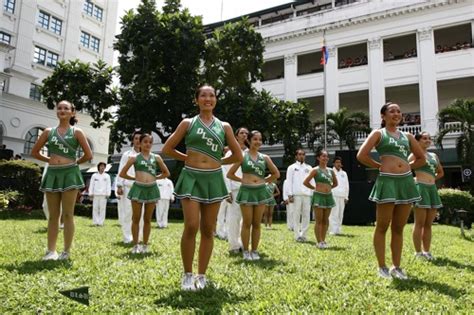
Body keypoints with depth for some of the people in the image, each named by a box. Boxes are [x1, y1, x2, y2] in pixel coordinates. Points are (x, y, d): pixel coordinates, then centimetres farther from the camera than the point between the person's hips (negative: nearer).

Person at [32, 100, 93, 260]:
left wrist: (74, 162, 7)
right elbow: (34, 152, 16)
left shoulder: (77, 132, 1)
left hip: (69, 174, -3)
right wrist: (50, 160, 10)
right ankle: (51, 250, 13)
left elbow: (88, 155, -2)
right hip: (52, 174, 3)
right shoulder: (48, 131, 9)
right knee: (53, 215, 7)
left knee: (68, 214, 0)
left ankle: (66, 251, 7)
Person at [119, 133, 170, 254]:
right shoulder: (134, 158, 5)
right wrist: (135, 178, 5)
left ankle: (145, 245, 15)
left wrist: (155, 177, 8)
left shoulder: (156, 157, 9)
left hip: (152, 189, 1)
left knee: (147, 219, 7)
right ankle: (135, 245, 10)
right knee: (136, 218, 1)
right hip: (138, 188, -1)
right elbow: (122, 174, 8)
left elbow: (166, 173, 17)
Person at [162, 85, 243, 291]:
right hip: (191, 178, -2)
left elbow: (238, 156, 14)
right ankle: (187, 274, 7)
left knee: (208, 230, 5)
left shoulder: (224, 127, 9)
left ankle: (202, 275, 17)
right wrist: (188, 158, 8)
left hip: (213, 180, 2)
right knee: (191, 226, -11)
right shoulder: (188, 123, 6)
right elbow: (167, 149, 8)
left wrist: (217, 161, 11)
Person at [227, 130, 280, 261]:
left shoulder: (264, 157, 8)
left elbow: (276, 174, 17)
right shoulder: (242, 156, 0)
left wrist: (264, 180, 10)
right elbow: (230, 174, 2)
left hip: (261, 191, 3)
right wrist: (243, 180, 1)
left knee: (257, 224, 7)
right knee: (247, 223, 1)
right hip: (246, 191, -3)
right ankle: (246, 251, 12)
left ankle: (254, 251, 17)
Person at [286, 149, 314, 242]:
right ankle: (297, 235, 3)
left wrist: (313, 194, 3)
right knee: (296, 215, -2)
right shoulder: (292, 167, 9)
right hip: (296, 195, -3)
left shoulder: (309, 168, 17)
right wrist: (290, 195, -7)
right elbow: (289, 182, 3)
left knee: (306, 216, 1)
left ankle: (303, 234, 9)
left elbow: (312, 181, 14)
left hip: (307, 195, 3)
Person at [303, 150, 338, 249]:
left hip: (328, 196, 5)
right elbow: (305, 182, -9)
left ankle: (323, 240, 15)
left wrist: (328, 188, 11)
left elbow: (335, 183, 24)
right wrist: (315, 188, -1)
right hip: (318, 196, -5)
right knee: (319, 220, -4)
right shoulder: (315, 170, -5)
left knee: (325, 220, 8)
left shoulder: (331, 171, 10)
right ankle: (319, 242, 0)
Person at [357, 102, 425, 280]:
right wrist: (380, 166, -1)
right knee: (382, 226, 1)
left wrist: (404, 167, 11)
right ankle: (382, 267, 10)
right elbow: (361, 155, -9)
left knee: (399, 228, 10)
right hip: (387, 182, -5)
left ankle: (397, 267, 18)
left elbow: (421, 159, 23)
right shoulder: (378, 134, 3)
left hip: (406, 182, 5)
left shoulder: (407, 136, 16)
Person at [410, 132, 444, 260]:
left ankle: (426, 251, 15)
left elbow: (441, 172, 28)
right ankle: (418, 252, 1)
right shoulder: (415, 155, -1)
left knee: (429, 224, 9)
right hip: (420, 188, -7)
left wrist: (431, 179, 14)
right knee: (420, 223, -4)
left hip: (432, 188, 7)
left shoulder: (434, 156, 17)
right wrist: (413, 180, -7)